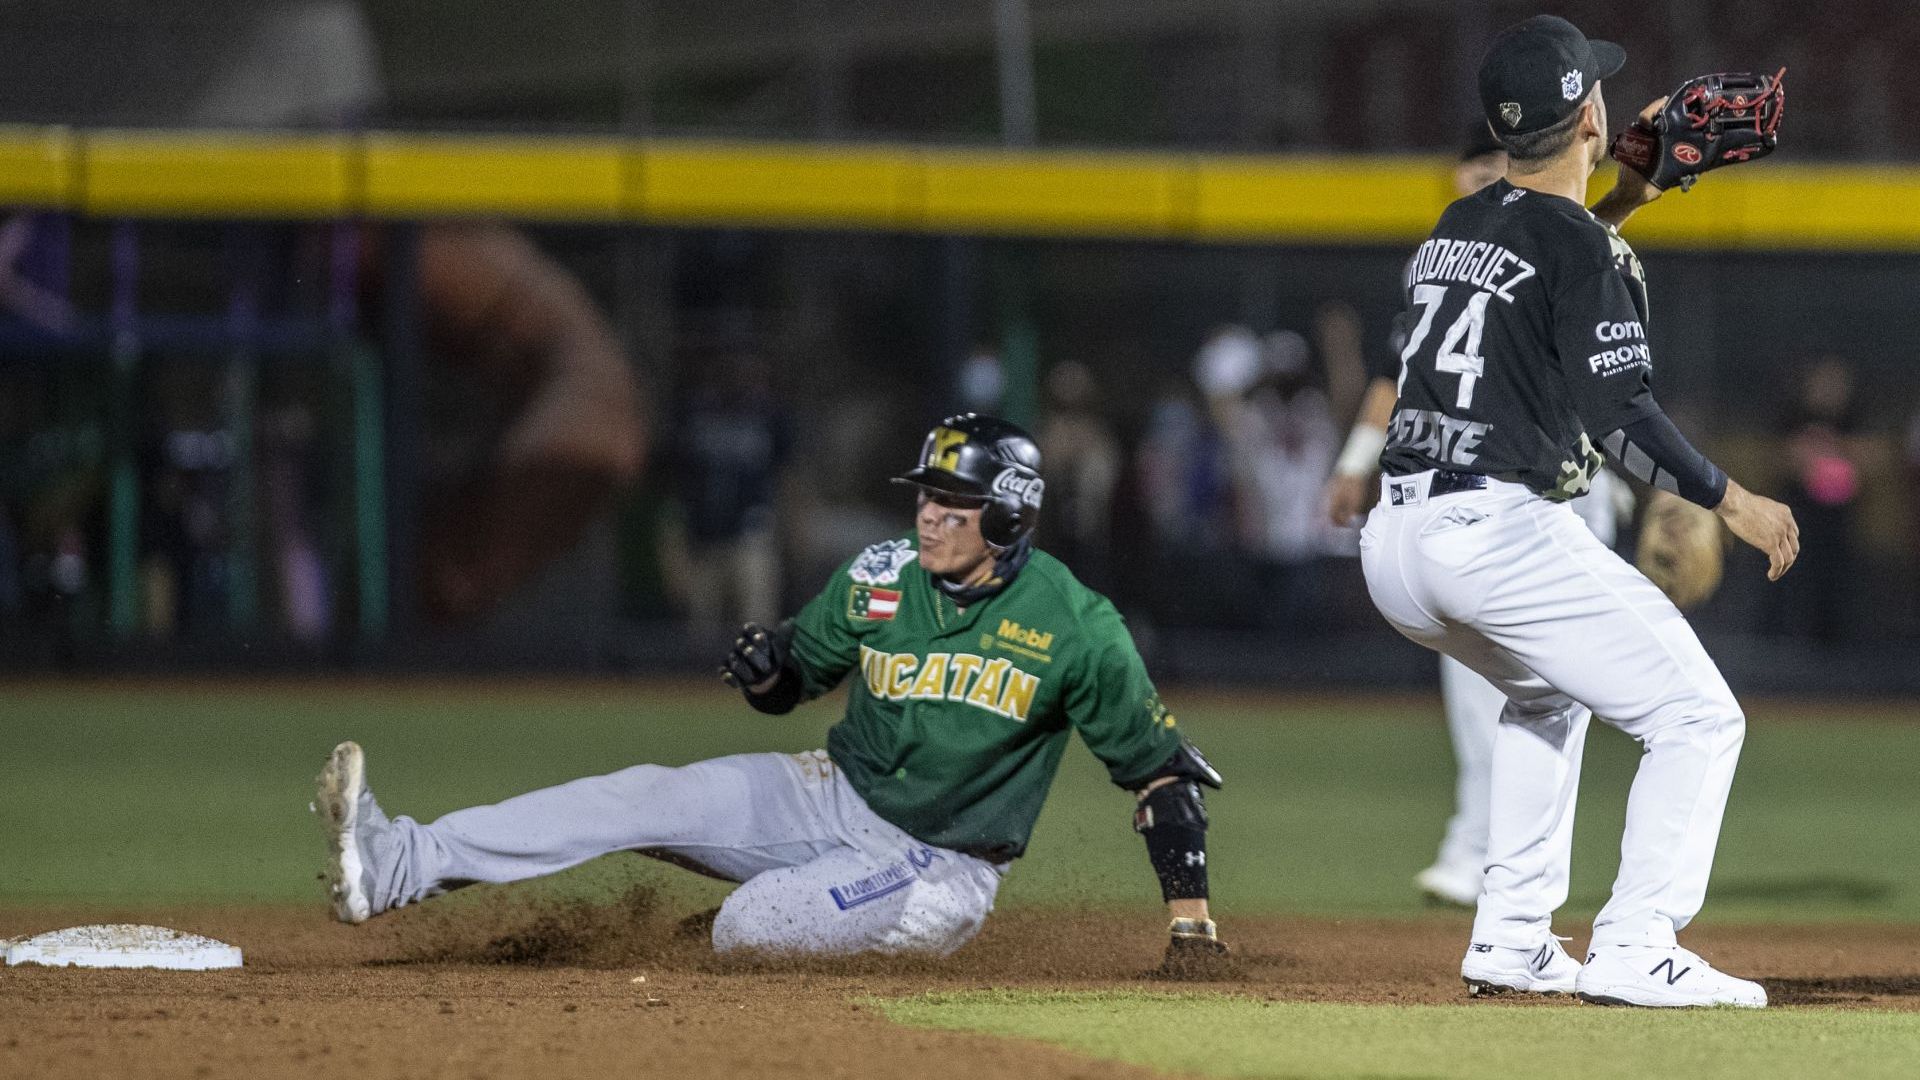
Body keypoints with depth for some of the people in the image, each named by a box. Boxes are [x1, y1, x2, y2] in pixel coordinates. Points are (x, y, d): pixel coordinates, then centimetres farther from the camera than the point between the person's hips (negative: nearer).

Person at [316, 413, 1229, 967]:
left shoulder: (1076, 628, -14)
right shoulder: (880, 578, -1)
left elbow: (1158, 765, -8)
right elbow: (796, 673, 11)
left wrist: (1189, 917, -12)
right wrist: (767, 668, -16)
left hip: (939, 870, -5)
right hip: (832, 797, 5)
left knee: (749, 926, -30)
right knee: (645, 799, -17)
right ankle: (397, 867, -27)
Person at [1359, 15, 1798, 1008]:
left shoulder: (1454, 230, 17)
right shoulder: (1582, 248, -6)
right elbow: (1618, 413, -16)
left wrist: (1614, 204, 35)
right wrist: (1730, 499, -9)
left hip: (1394, 549, 8)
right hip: (1503, 536, -8)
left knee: (1544, 693, 34)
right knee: (1697, 718, -1)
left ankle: (1510, 942, 24)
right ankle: (1635, 952, -14)